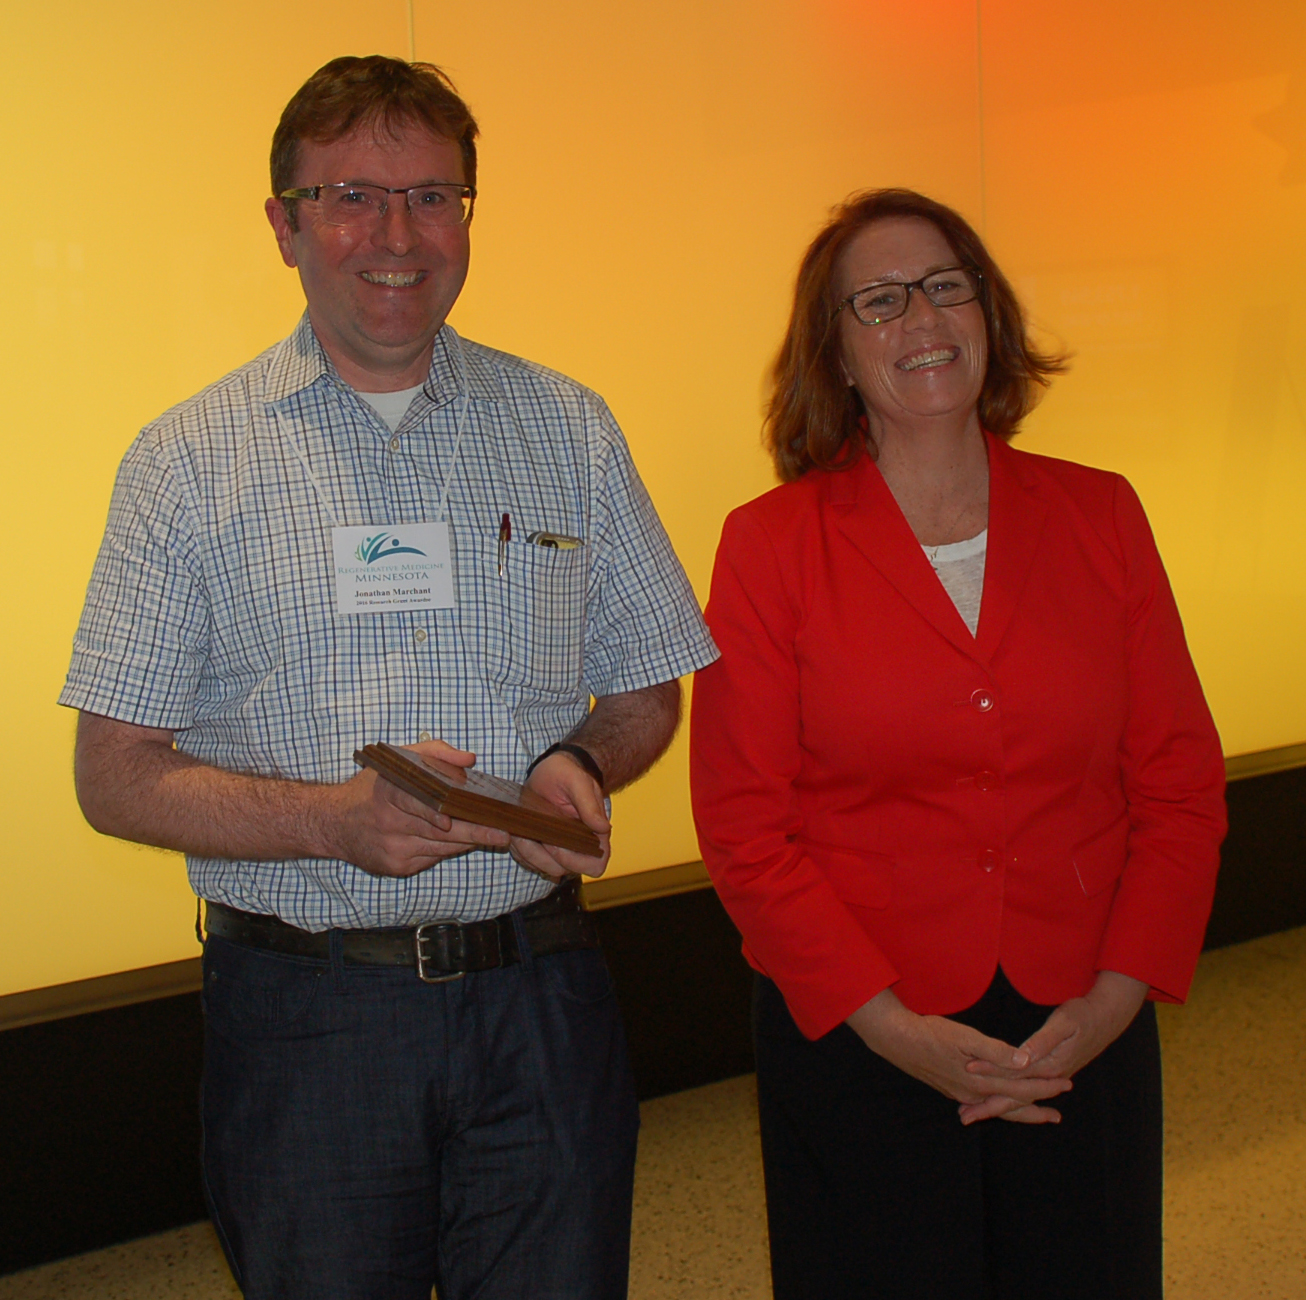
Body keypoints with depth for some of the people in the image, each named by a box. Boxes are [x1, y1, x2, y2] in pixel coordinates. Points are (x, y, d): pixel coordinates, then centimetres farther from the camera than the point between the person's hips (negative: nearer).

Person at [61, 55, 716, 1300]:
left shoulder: (568, 429, 6)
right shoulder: (188, 460, 0)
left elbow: (646, 690, 12)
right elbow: (117, 777, -3)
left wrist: (582, 766, -10)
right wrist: (335, 819, -19)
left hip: (539, 1002, 2)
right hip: (303, 1016, -1)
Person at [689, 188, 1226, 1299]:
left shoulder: (1098, 518, 3)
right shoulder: (771, 546, -4)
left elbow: (1181, 781, 4)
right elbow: (744, 824, -6)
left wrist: (1117, 996, -7)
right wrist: (888, 1025, -12)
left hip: (1080, 1039, 3)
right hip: (856, 1045, -2)